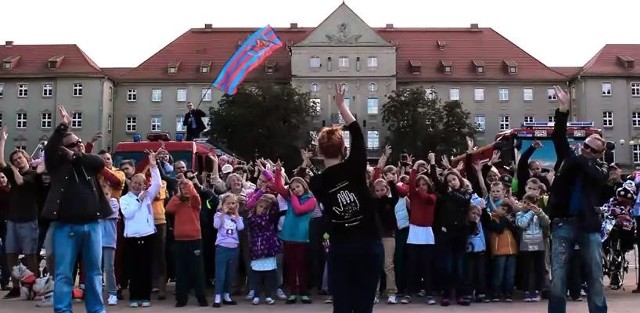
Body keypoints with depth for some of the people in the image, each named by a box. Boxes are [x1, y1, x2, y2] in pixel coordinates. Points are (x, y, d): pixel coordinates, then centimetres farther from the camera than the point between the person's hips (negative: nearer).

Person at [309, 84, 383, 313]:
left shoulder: (317, 183, -2)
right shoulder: (354, 168, -6)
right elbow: (357, 133, 7)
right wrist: (341, 104, 17)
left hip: (340, 249, 1)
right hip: (369, 246, 0)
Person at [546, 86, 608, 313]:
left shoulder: (600, 168, 8)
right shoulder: (568, 159, 10)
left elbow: (597, 174, -16)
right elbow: (559, 138, -4)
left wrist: (579, 157, -10)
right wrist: (563, 109, -12)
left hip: (589, 226, 0)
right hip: (563, 224, 0)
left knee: (595, 278, 7)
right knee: (558, 278, 0)